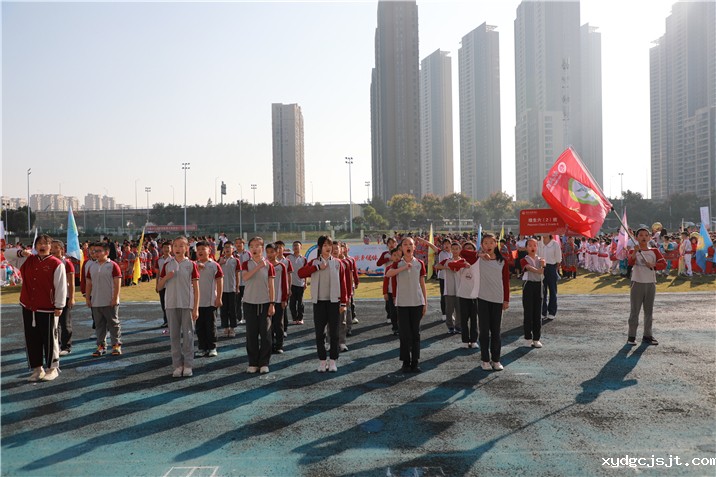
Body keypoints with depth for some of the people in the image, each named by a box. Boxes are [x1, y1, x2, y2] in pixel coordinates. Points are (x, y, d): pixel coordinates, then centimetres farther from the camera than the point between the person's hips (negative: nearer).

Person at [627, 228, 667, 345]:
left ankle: (647, 335, 18)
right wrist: (635, 252, -36)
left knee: (649, 311, 9)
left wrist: (653, 265, -19)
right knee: (635, 311, -1)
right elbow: (630, 262, -19)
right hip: (637, 283, -3)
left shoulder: (654, 251, 9)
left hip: (651, 284, 3)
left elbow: (664, 264, 0)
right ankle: (631, 336, 3)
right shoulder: (633, 251, 1)